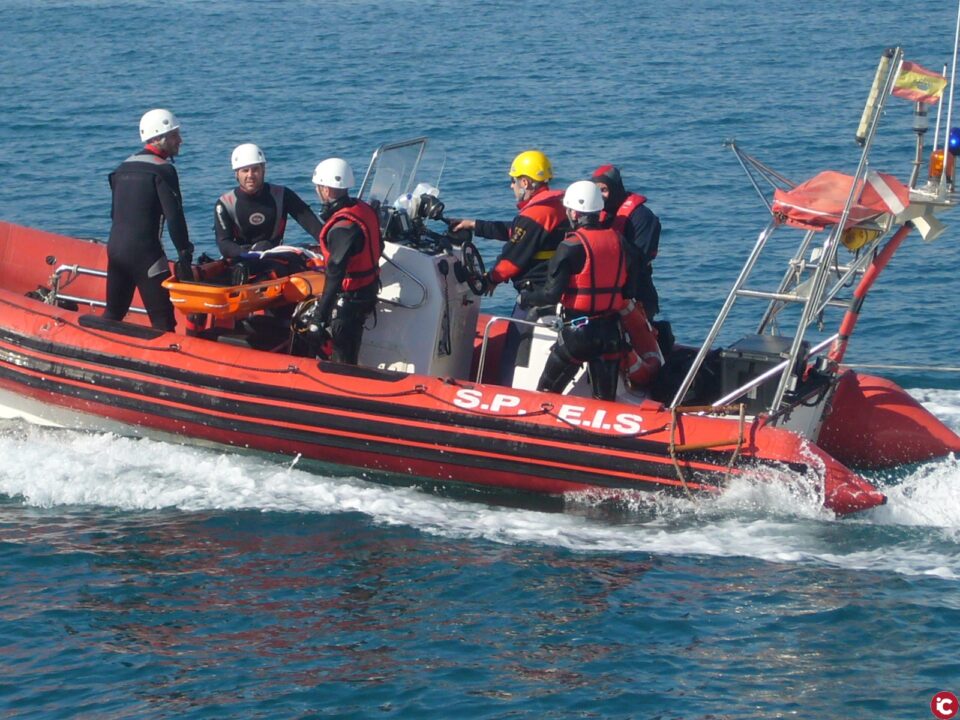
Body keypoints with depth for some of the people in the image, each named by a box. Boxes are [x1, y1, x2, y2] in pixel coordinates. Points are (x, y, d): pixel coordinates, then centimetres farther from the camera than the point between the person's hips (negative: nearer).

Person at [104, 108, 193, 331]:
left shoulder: (124, 167, 15)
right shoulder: (163, 170, -9)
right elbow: (174, 216, -15)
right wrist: (185, 253, -8)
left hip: (115, 247, 8)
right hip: (144, 252, -8)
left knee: (114, 312, 19)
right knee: (162, 315, -6)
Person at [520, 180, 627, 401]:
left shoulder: (572, 246, -13)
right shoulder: (618, 240, 4)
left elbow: (552, 294, -14)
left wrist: (526, 297, 3)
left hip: (578, 331, -5)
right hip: (611, 331, 5)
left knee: (546, 391, 7)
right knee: (606, 400, 10)